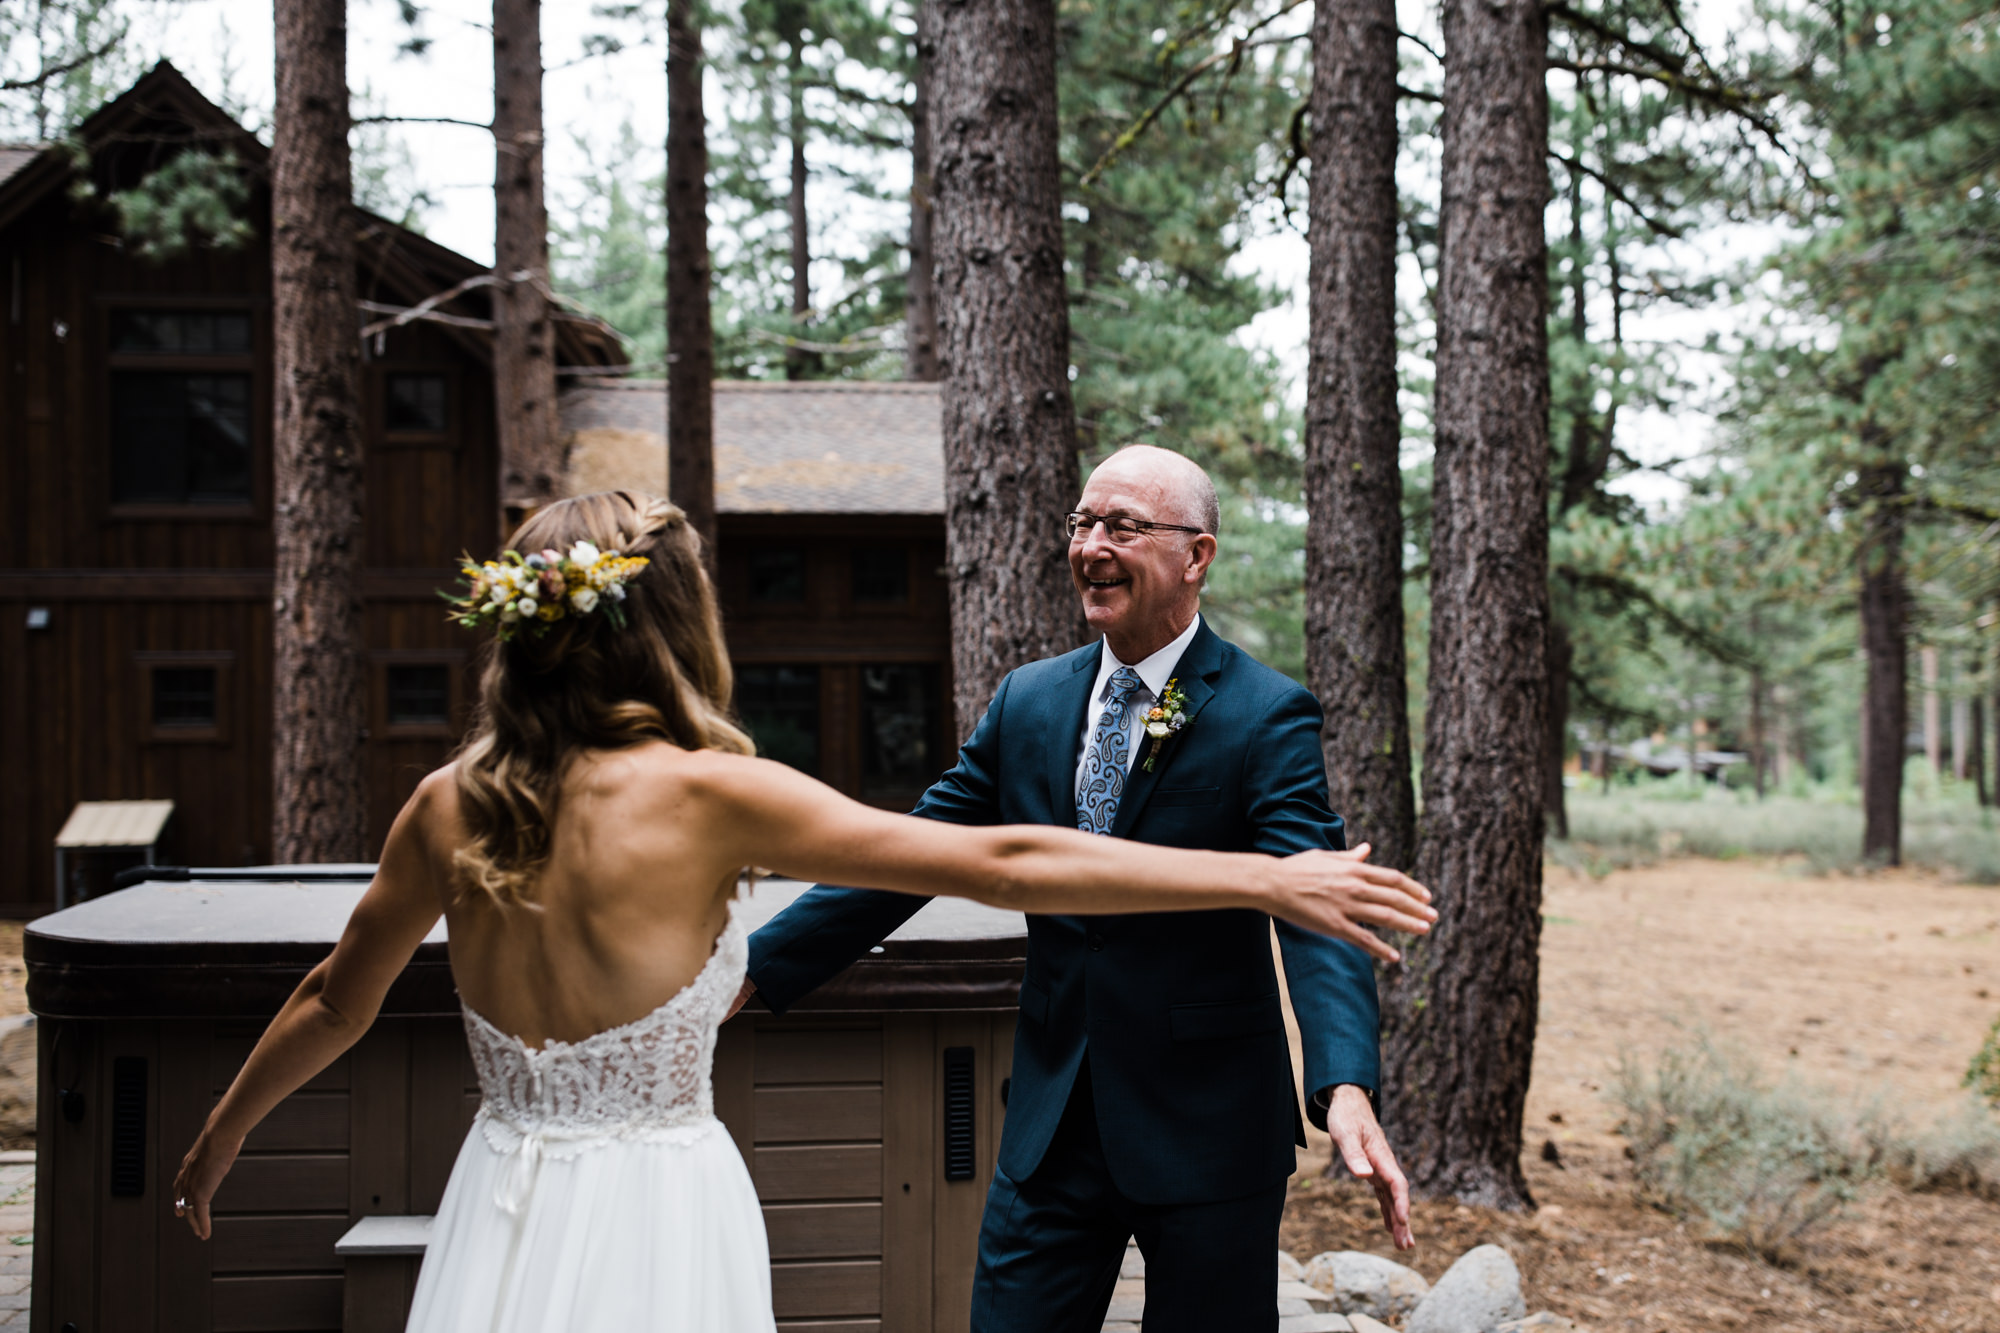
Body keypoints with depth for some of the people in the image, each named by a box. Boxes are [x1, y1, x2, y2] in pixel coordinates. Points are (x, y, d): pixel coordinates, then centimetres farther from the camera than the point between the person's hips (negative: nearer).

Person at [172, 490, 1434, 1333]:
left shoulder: (452, 809, 0)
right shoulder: (702, 795, -15)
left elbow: (333, 1001, 15)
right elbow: (1004, 864, -17)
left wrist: (218, 1142, 34)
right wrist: (1267, 879, -13)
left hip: (504, 1208, 5)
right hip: (657, 1215, -5)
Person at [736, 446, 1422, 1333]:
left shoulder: (1268, 717, -11)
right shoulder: (1026, 702, 5)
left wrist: (1346, 1089, -39)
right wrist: (757, 966, 3)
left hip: (1207, 1127, -4)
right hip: (1051, 1118, 4)